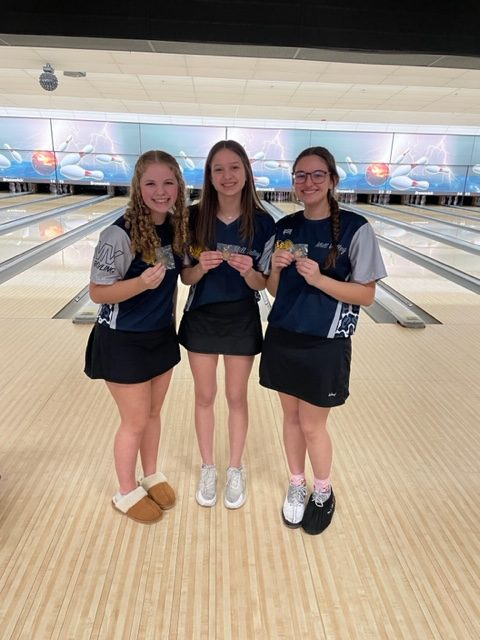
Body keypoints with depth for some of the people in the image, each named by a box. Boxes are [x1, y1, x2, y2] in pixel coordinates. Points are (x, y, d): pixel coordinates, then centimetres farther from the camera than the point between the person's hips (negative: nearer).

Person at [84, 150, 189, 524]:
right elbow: (98, 293, -21)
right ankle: (127, 493, 34)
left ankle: (152, 476, 44)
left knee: (153, 413, 21)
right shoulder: (120, 234, -23)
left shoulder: (178, 226, -1)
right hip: (124, 342, -6)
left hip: (162, 335, 6)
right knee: (136, 421, 9)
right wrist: (142, 282, -34)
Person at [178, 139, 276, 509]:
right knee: (204, 397, 13)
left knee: (237, 397, 13)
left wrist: (248, 271, -27)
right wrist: (201, 266, -24)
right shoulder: (194, 218, -7)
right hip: (201, 318, 1)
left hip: (242, 320, -1)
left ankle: (236, 469, 35)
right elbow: (186, 277, -3)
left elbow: (262, 284, -5)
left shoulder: (263, 223, -9)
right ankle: (208, 469, 35)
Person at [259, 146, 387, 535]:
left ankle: (323, 493, 36)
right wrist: (276, 268, -14)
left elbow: (367, 295, -11)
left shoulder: (355, 229, -11)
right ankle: (297, 486, 40)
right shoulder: (285, 228, 3)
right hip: (282, 338, 5)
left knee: (312, 426, 8)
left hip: (325, 345, -4)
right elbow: (274, 290, 8)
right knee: (291, 418, 17)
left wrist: (319, 279, -25)